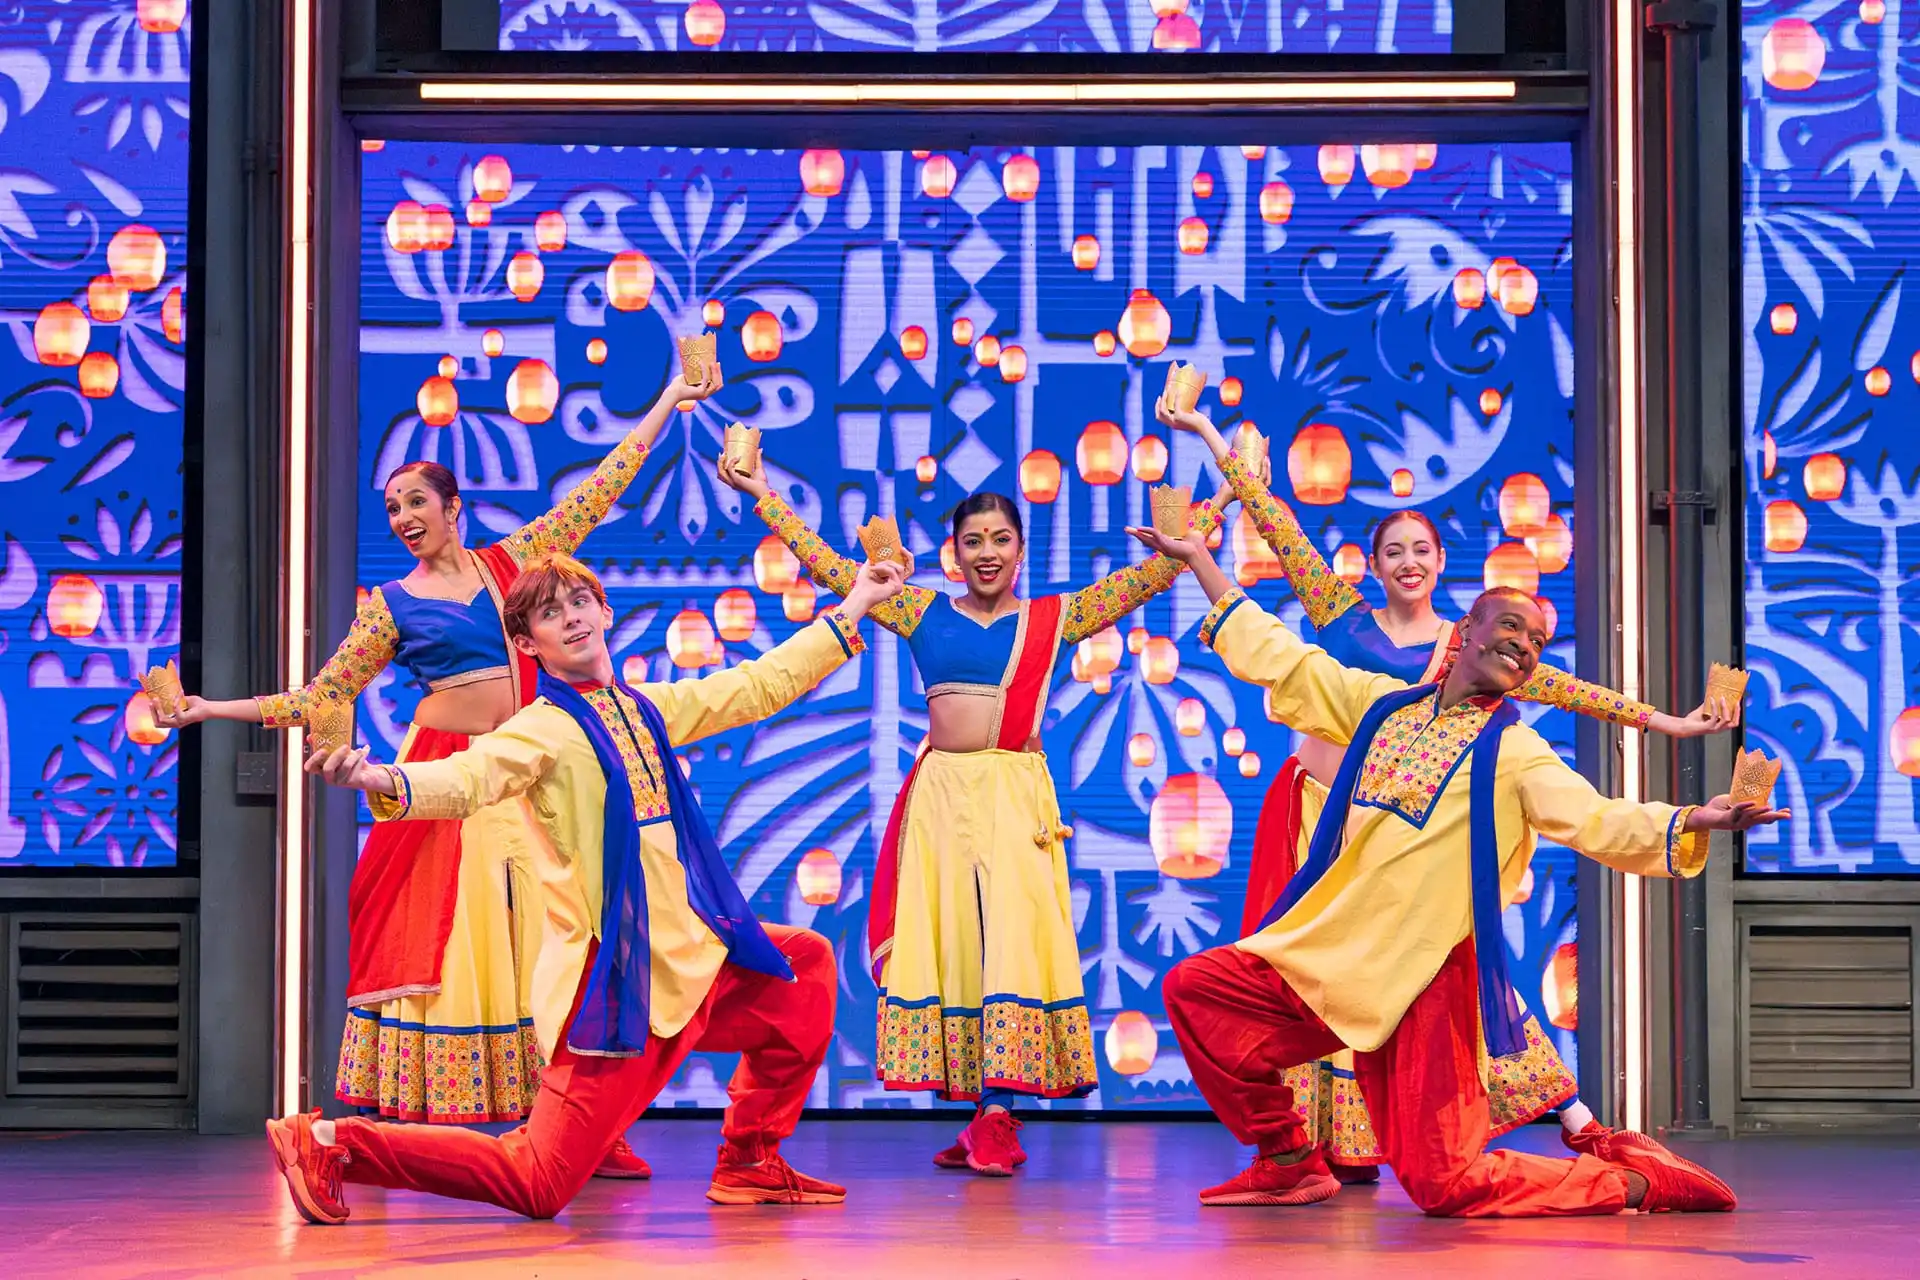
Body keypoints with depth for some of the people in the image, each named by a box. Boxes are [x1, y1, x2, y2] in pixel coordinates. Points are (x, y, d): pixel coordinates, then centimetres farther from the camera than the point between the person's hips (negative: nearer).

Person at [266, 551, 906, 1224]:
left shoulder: (646, 708, 13)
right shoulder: (543, 729, -10)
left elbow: (759, 685, 26)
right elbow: (467, 779, -30)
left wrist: (853, 609, 32)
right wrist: (383, 781, -51)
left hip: (691, 959, 8)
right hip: (615, 980, -8)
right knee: (538, 1186, -11)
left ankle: (749, 1165, 24)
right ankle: (333, 1143, -2)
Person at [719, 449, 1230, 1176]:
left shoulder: (1053, 619, 7)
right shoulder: (923, 614, 11)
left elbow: (1149, 575, 6)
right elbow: (831, 568, 13)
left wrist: (1214, 510, 0)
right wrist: (764, 499, 14)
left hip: (1016, 794, -2)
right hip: (939, 790, 2)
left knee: (1012, 937, -11)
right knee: (947, 944, 0)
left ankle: (998, 1114, -12)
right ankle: (986, 1117, 5)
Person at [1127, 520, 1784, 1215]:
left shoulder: (1516, 754, -1)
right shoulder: (1382, 702, 13)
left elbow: (1602, 822, -15)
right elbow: (1276, 655, 20)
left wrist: (1693, 821, -34)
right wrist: (1198, 559, 22)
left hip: (1426, 977, -6)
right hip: (1334, 960, 6)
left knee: (1446, 1185, -12)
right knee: (1194, 987, -3)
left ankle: (1637, 1177, 10)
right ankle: (1290, 1164, 11)